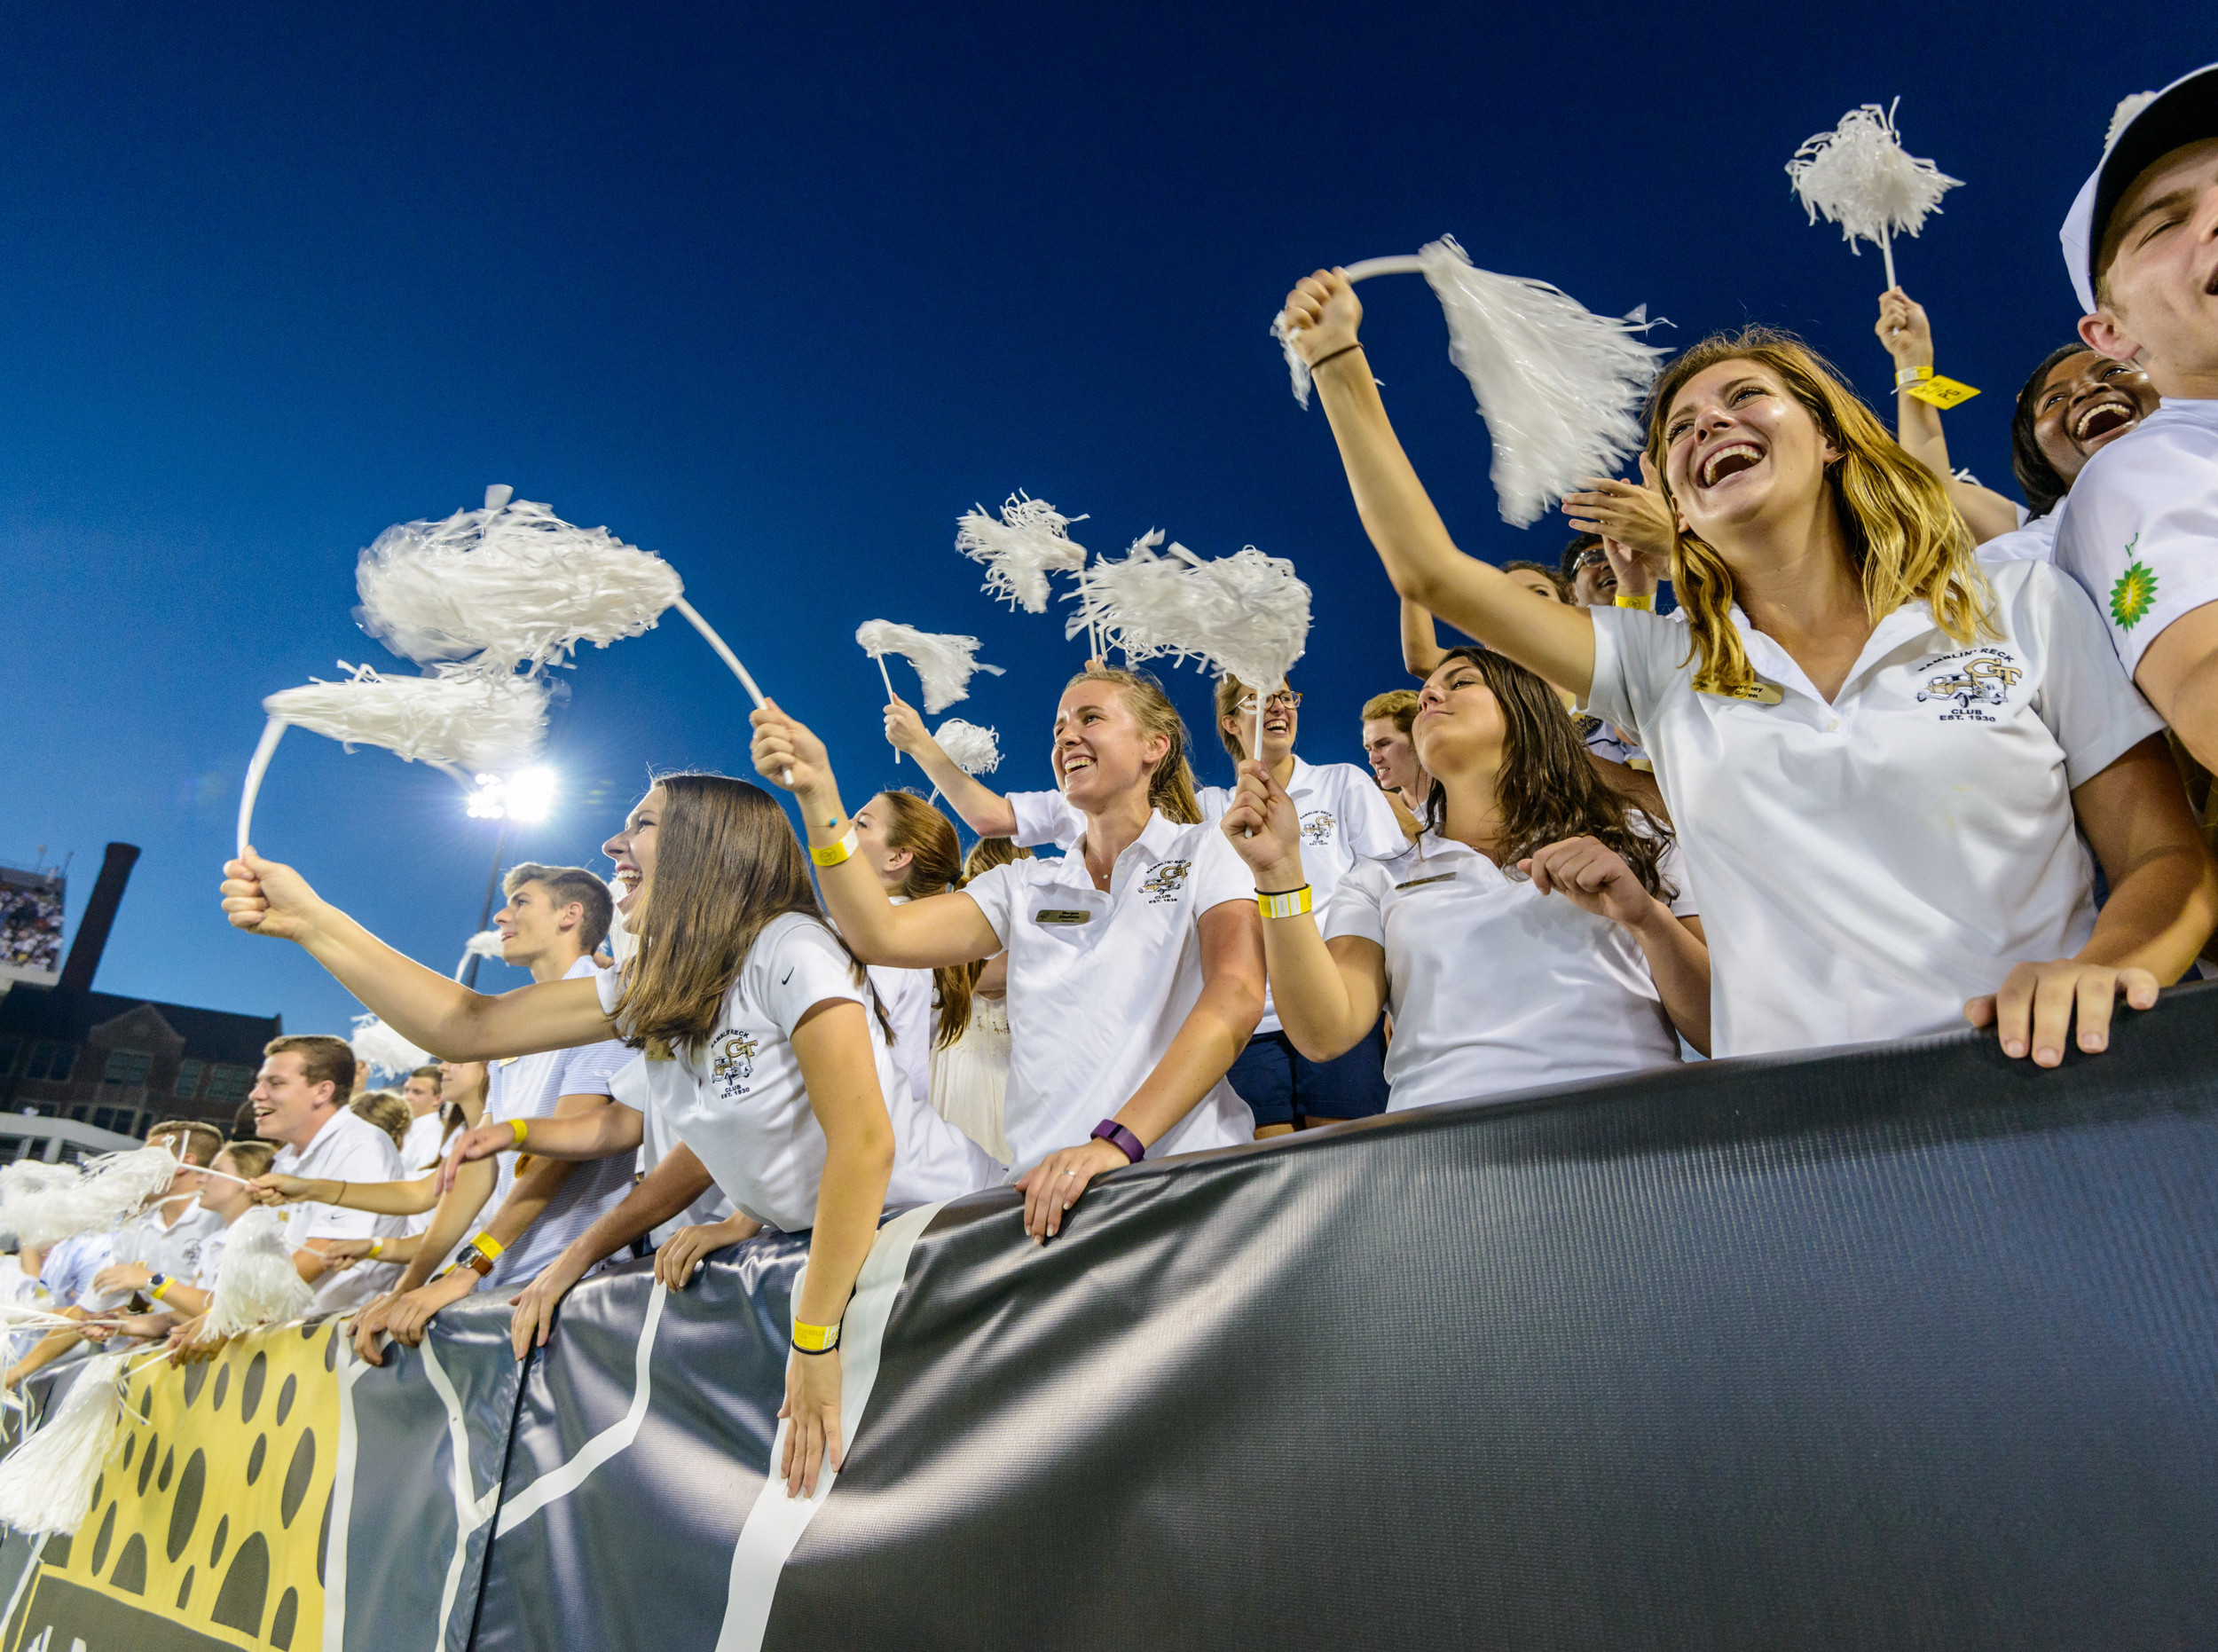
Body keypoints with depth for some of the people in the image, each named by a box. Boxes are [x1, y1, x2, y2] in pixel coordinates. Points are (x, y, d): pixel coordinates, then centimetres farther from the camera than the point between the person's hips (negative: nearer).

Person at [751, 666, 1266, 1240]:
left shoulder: (1203, 855, 5)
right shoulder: (1026, 886, 17)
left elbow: (1236, 1000, -12)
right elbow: (881, 935, 4)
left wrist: (1117, 1140, -25)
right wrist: (818, 793, -4)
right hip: (1050, 1191, 4)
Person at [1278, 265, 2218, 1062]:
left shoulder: (2026, 609, 10)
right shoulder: (1665, 670, 11)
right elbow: (1426, 570, 10)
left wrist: (2103, 965, -15)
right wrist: (1339, 361, 13)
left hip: (2039, 1083, 1)